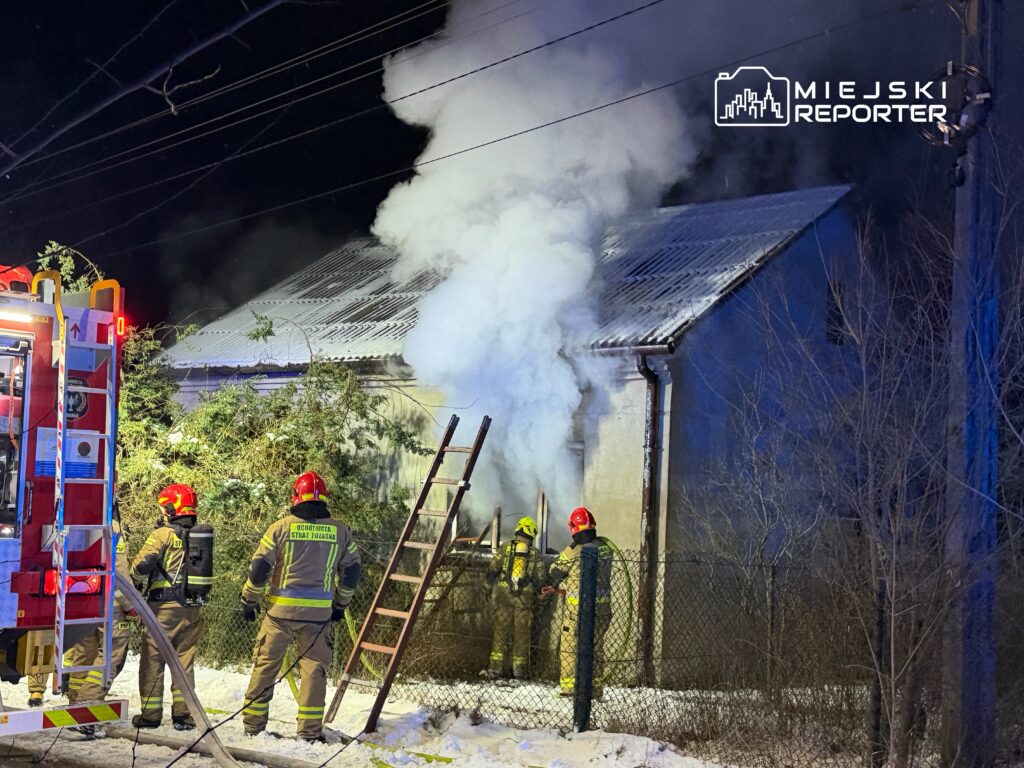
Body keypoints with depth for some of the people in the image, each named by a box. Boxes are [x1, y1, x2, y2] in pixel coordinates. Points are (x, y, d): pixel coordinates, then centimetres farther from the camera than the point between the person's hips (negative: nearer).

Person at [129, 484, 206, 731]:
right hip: (192, 608, 5)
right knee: (185, 660, 10)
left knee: (153, 660, 4)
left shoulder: (164, 534, -10)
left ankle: (151, 714, 5)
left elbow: (141, 564, -16)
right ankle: (183, 714, 9)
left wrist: (136, 581, 3)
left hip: (164, 607, -5)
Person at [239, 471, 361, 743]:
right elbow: (351, 571, 10)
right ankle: (309, 731, 5)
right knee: (314, 667, 6)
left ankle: (253, 724, 15)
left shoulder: (281, 527, -3)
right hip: (319, 612, 1)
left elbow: (259, 568, -3)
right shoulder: (340, 531, 3)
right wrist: (340, 605, 22)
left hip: (281, 609, -1)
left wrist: (249, 601, 9)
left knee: (266, 665, 10)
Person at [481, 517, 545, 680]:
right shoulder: (535, 554, 3)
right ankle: (519, 669, 10)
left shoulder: (505, 548, 2)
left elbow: (492, 571, 1)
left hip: (503, 594, 0)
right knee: (522, 633, 6)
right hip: (525, 597, 0)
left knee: (501, 630, 5)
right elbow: (540, 579, 3)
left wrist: (491, 590, 13)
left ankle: (497, 667, 2)